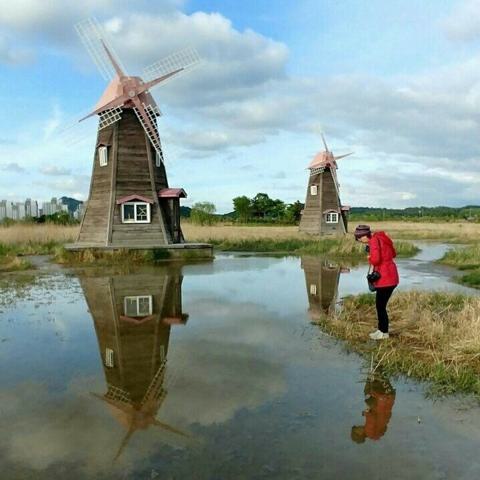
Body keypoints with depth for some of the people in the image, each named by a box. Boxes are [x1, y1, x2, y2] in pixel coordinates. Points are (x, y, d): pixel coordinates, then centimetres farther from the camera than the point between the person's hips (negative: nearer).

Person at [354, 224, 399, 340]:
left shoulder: (374, 241, -15)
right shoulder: (381, 237, 12)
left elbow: (375, 260, -25)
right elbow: (393, 254, 20)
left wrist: (369, 258, -5)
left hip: (385, 278, -10)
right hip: (390, 275, 10)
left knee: (380, 306, 1)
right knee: (380, 304, 17)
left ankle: (384, 333, 11)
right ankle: (381, 329, 27)